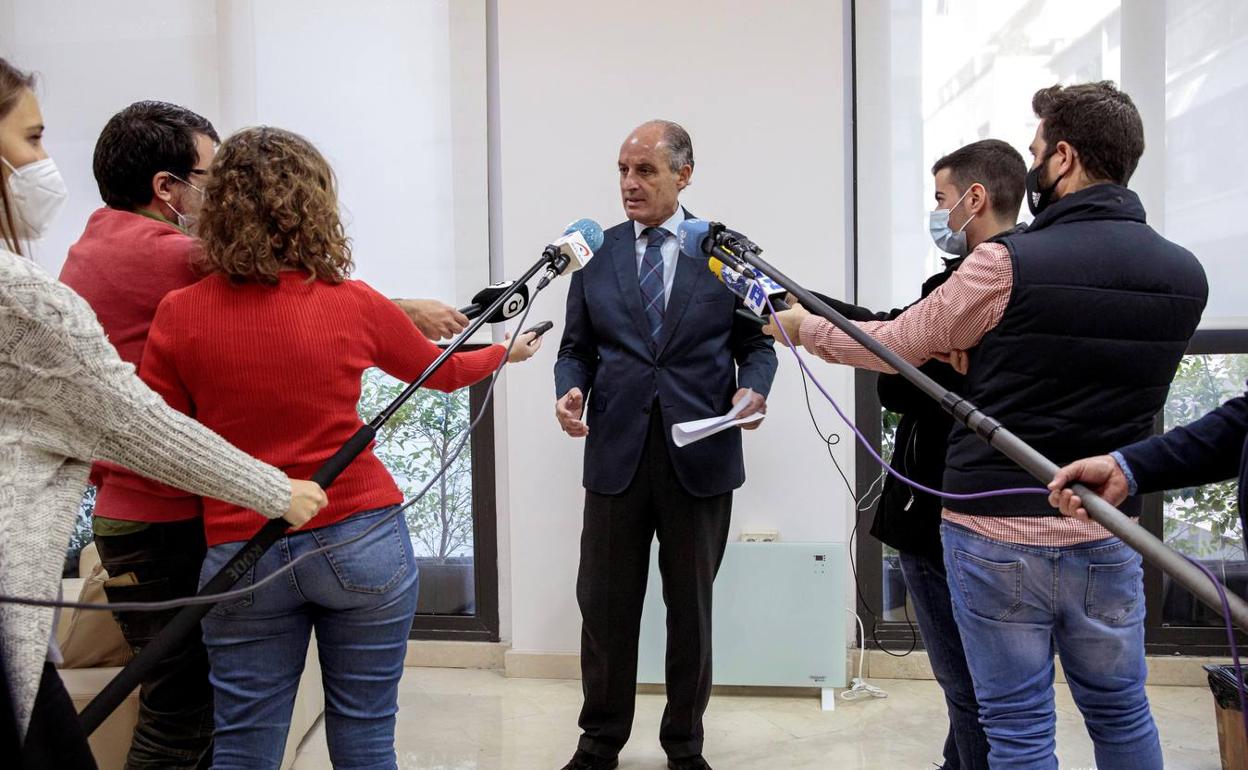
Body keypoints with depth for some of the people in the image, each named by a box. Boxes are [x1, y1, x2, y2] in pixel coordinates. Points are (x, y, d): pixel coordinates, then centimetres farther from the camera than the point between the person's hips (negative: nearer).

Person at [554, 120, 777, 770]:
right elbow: (575, 348, 9)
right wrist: (571, 391, -11)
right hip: (616, 452, 1)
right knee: (604, 606, 7)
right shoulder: (596, 253, 7)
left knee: (692, 608, 11)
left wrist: (752, 389, -15)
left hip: (700, 454, -1)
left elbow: (757, 344, 5)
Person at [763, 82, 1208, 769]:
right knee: (1121, 712, 21)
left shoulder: (1007, 264, -17)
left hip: (997, 533, -5)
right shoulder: (1185, 275, 0)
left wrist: (806, 328, 12)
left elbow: (893, 347, -5)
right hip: (1108, 534, 5)